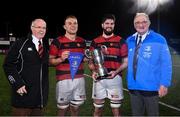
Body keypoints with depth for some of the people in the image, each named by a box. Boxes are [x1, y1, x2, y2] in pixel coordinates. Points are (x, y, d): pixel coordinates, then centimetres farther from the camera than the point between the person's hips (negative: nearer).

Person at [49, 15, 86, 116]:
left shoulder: (82, 41, 11)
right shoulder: (57, 41, -4)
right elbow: (50, 60, -3)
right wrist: (61, 59, -20)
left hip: (79, 78, 5)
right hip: (64, 79, -4)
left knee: (76, 106, 13)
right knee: (62, 107, 4)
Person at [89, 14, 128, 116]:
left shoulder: (120, 41, 2)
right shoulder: (95, 42, 8)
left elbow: (126, 62, 1)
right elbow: (91, 61, 12)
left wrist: (116, 71, -16)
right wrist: (94, 71, -8)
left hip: (115, 79, -2)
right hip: (99, 79, 2)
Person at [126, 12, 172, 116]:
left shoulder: (159, 40, -7)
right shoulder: (129, 41, 6)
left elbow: (166, 63, -9)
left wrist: (164, 84, -13)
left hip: (150, 87, -4)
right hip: (134, 86, 4)